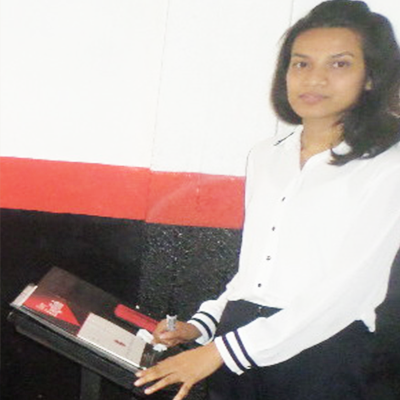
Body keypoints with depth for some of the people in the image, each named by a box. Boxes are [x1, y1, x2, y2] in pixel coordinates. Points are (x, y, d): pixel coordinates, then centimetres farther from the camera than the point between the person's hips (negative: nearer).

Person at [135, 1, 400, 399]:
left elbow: (345, 292, -15)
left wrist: (219, 352, -17)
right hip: (237, 339, 5)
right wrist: (201, 325, 8)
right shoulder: (265, 156, 11)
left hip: (321, 355, -4)